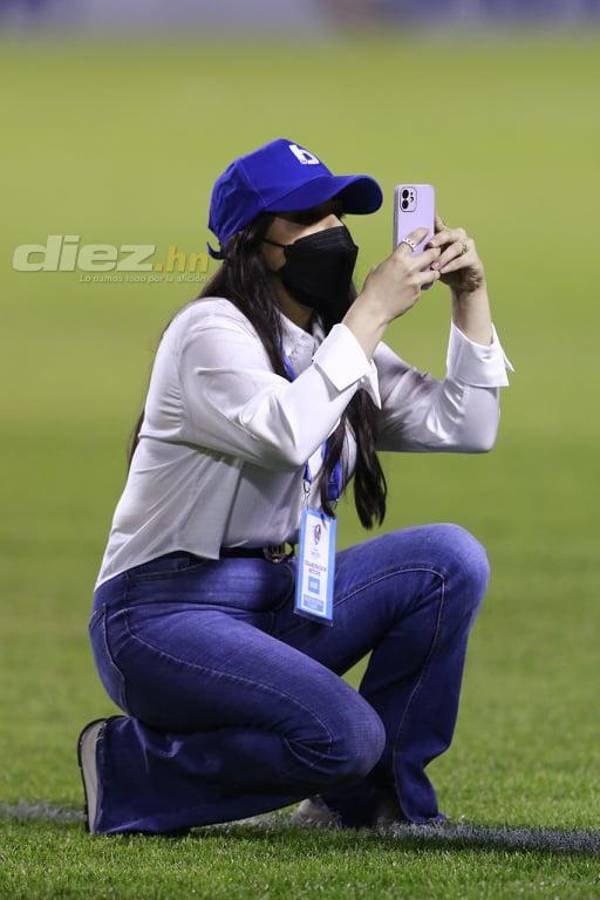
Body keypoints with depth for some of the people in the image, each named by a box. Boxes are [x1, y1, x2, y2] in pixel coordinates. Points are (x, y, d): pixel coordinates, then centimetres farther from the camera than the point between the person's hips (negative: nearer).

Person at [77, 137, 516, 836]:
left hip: (278, 604, 8)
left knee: (450, 559, -10)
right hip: (163, 615, -8)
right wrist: (372, 313, -26)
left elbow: (464, 426, 14)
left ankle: (364, 800, -1)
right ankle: (127, 768, -7)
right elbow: (284, 433, -32)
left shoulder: (337, 343, 13)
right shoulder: (210, 332, -13)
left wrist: (471, 297, 4)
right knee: (343, 733, -29)